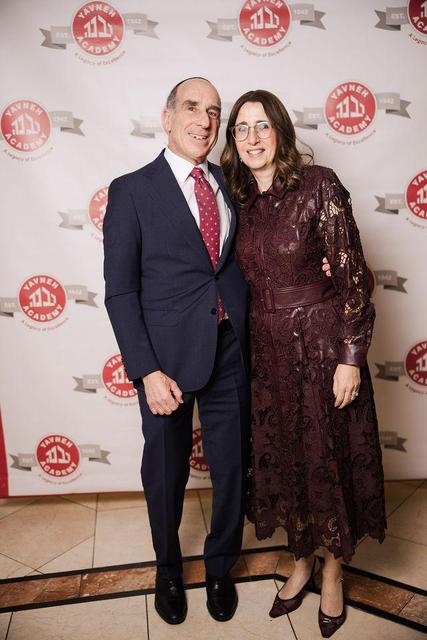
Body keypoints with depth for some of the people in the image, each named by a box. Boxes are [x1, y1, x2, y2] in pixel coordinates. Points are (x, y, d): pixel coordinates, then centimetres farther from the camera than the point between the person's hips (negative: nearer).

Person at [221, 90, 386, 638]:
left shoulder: (319, 185, -10)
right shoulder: (237, 199, 5)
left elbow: (352, 275, -11)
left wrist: (351, 358, -14)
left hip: (320, 341, -4)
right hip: (266, 347, 5)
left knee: (328, 458, 9)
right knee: (280, 457, 15)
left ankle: (333, 571, 34)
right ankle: (301, 561, 39)